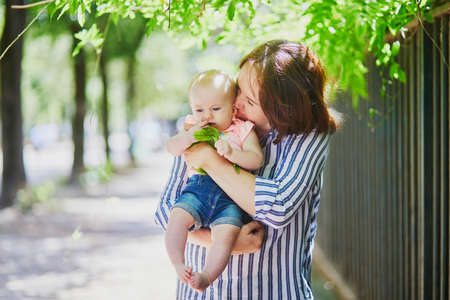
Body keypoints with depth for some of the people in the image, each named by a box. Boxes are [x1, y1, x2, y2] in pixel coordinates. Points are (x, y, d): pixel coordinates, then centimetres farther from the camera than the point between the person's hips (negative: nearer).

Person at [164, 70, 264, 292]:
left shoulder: (242, 130, 11)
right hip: (198, 187, 2)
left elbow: (256, 159, 0)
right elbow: (171, 148, 7)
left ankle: (206, 277, -22)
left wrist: (231, 153, -18)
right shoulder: (193, 128, 19)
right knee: (178, 216, -27)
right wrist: (188, 136, -12)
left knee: (226, 233, -27)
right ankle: (178, 265, -18)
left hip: (230, 196, -2)